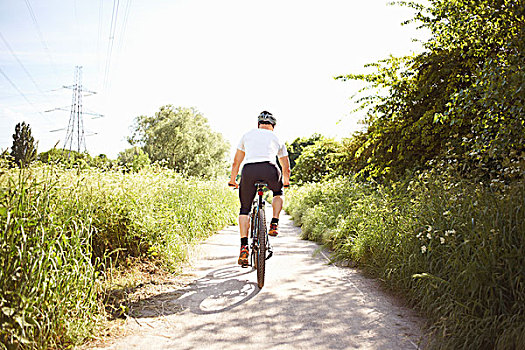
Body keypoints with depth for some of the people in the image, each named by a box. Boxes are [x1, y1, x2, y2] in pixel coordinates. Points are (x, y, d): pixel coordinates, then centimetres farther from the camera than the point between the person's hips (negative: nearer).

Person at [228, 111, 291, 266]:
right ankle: (274, 224, 19)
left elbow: (236, 162, 34)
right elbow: (286, 168, 36)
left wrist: (233, 180, 48)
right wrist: (286, 182, 55)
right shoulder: (277, 139, 28)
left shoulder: (247, 135, 29)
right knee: (278, 192, 34)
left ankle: (244, 246, 4)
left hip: (249, 170, 0)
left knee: (245, 209, 15)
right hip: (269, 169, 0)